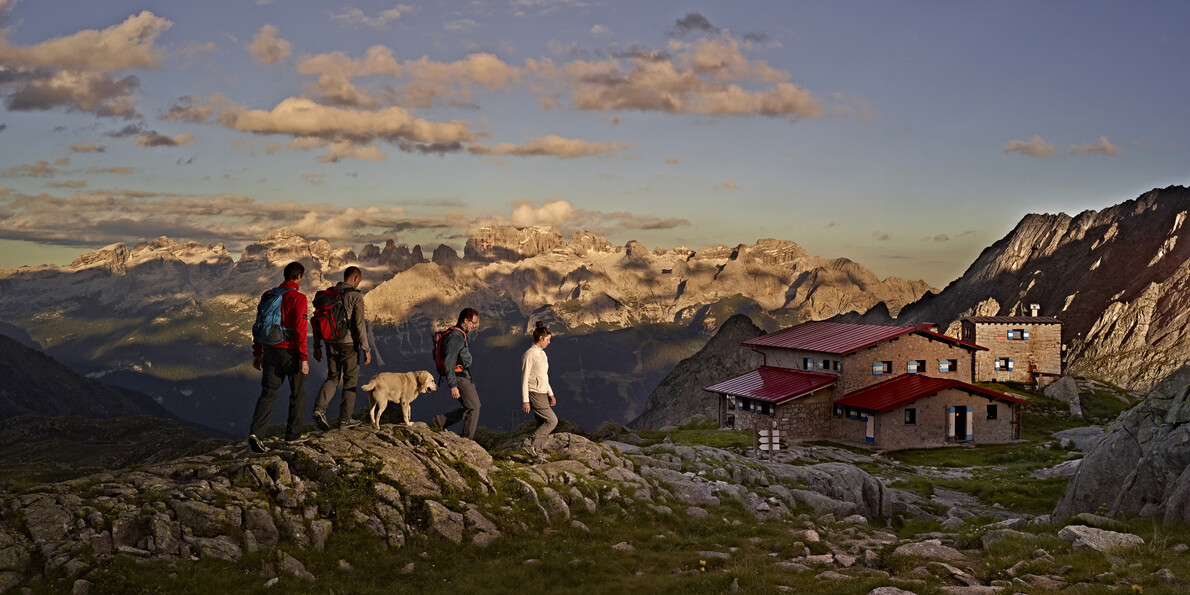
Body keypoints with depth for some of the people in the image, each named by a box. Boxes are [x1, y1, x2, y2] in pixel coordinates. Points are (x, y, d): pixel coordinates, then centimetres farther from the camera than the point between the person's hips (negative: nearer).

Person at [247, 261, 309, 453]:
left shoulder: (268, 296, 9)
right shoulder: (298, 298, -10)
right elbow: (300, 330, -15)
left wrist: (257, 353, 17)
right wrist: (304, 358, -13)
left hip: (271, 351, 5)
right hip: (291, 352, -5)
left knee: (267, 394, 5)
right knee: (298, 393, 12)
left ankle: (255, 432, -12)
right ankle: (293, 434, 18)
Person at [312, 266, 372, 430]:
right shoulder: (355, 296, -12)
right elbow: (359, 324, -16)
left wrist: (317, 346, 15)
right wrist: (366, 349, -10)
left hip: (331, 343, 5)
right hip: (349, 344, -5)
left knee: (333, 378, 18)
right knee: (350, 381, 10)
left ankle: (319, 408, -5)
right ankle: (345, 420, 14)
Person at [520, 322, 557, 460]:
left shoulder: (542, 353, 15)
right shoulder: (529, 354, -14)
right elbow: (524, 379, -15)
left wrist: (551, 394, 21)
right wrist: (525, 400, -17)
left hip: (543, 394, 9)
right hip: (534, 394, -9)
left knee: (543, 424, 7)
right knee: (552, 420, -12)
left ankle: (537, 453, 12)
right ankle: (531, 443, -6)